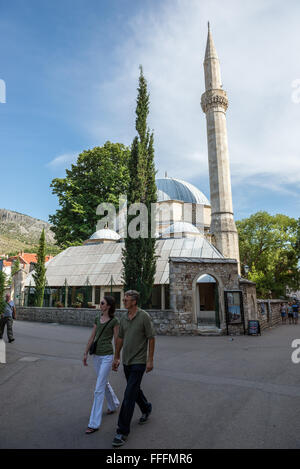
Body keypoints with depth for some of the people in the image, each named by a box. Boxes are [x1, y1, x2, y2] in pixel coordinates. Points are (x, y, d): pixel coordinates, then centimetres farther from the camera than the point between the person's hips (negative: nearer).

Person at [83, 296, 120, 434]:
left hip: (107, 356, -7)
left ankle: (94, 423, 5)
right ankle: (114, 405, 46)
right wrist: (86, 353, 10)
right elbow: (92, 337, 10)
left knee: (99, 389, -5)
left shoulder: (114, 321, -12)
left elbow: (117, 340, -8)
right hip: (97, 355, 7)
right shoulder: (98, 319, 6)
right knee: (104, 383, 22)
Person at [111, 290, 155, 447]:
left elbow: (151, 338, -13)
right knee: (134, 389, 22)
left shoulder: (144, 316, -16)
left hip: (138, 362, -7)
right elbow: (120, 338, 11)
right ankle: (146, 408, 48)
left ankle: (122, 431, 7)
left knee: (129, 394, -6)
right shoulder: (124, 318, 2)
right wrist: (116, 357, 13)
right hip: (126, 361, 7)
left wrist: (150, 360, -13)